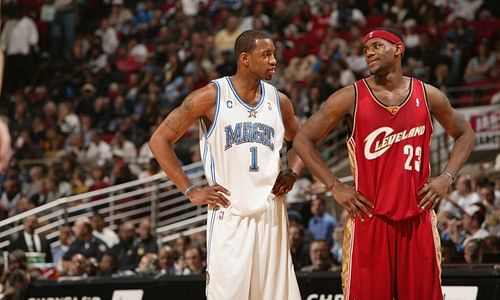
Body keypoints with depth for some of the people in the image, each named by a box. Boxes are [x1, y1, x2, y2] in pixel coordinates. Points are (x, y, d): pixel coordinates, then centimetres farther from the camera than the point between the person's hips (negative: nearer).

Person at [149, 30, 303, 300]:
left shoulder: (278, 101, 8)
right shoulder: (211, 96, -6)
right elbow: (159, 140, -4)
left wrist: (292, 172, 7)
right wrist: (190, 191, -7)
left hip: (270, 214, 5)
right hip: (229, 215, -5)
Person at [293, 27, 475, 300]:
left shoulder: (428, 96, 5)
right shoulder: (351, 98, -2)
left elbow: (464, 134, 19)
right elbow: (303, 139, 2)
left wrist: (447, 177, 5)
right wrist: (334, 186, -5)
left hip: (417, 218, 2)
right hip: (369, 217, -2)